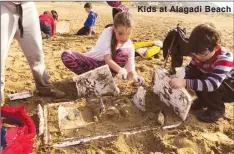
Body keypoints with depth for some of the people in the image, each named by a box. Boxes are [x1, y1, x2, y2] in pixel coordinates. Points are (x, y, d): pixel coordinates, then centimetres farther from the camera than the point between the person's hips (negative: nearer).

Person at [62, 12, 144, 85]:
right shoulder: (108, 32, -21)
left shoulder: (129, 46, -11)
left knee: (123, 53, -28)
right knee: (66, 55, -29)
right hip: (91, 62, -1)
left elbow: (131, 69, -11)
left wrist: (135, 76, -35)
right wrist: (120, 70, -47)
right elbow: (107, 58, -29)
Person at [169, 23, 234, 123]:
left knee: (209, 87, -36)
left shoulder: (224, 59, -36)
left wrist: (184, 82, -56)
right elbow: (189, 69, -1)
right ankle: (204, 100, 7)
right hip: (213, 81, 7)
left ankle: (217, 109, -5)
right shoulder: (200, 53, -15)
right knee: (191, 74, -16)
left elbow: (212, 84, -47)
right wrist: (177, 77, -21)